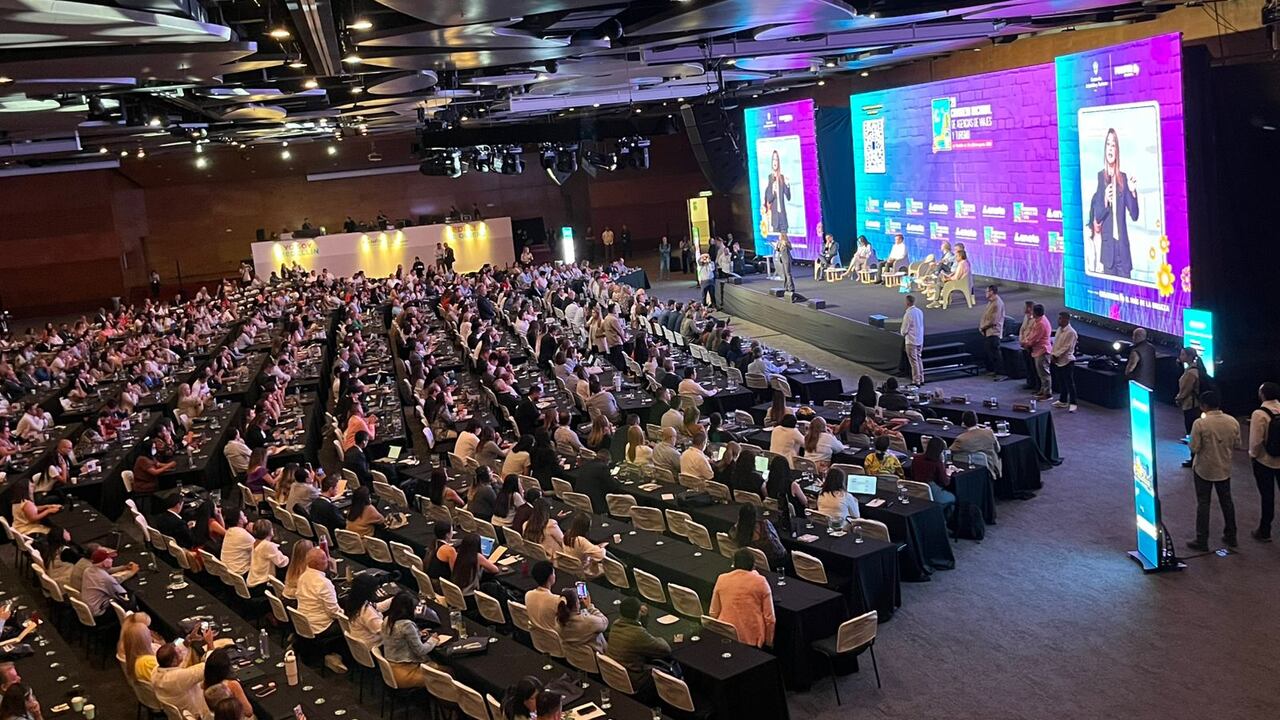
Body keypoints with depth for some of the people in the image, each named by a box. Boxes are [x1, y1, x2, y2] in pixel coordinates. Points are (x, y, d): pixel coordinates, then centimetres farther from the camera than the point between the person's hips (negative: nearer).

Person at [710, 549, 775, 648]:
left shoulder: (721, 579, 4)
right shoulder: (760, 582, -2)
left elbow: (713, 613, 11)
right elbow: (769, 617, 0)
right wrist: (769, 643, 13)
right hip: (752, 639, -2)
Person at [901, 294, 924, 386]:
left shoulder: (908, 314, -19)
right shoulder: (920, 311, 4)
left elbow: (904, 329, -14)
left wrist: (903, 334, 7)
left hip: (911, 341, -8)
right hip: (920, 340, 8)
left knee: (914, 361, -1)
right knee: (919, 359, 17)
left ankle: (916, 381, 3)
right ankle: (921, 379, 22)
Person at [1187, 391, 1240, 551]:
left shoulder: (1200, 423, -21)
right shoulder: (1233, 422, -8)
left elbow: (1194, 448, -18)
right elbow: (1237, 444, 2)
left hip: (1204, 470, -4)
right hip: (1224, 469, 4)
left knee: (1203, 504, 5)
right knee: (1226, 501, 19)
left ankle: (1202, 541, 10)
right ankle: (1231, 536, 30)